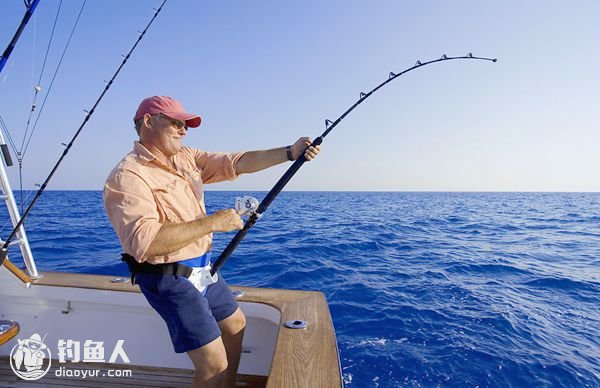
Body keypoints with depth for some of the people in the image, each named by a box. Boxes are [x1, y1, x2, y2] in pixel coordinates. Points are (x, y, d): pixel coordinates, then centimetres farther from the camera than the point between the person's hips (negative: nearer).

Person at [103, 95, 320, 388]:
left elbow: (237, 162, 0)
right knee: (214, 364, -8)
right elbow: (144, 242, -31)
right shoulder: (128, 177, -19)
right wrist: (212, 222, -28)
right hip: (171, 279, -9)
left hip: (203, 268, 9)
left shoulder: (186, 157, 6)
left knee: (235, 323, 25)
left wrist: (290, 153, -8)